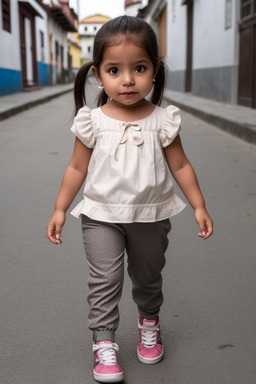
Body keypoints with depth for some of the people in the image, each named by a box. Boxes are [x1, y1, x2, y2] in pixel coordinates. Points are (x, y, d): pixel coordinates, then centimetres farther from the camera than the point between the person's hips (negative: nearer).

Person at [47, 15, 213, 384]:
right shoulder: (93, 122, -9)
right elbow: (77, 168, -1)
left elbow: (180, 165, -1)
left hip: (150, 216, 2)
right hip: (102, 216, -1)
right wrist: (60, 209, -2)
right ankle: (104, 343, 10)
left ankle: (149, 322, 44)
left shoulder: (163, 121, -8)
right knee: (104, 279, -6)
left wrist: (199, 206, -2)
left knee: (148, 277, 18)